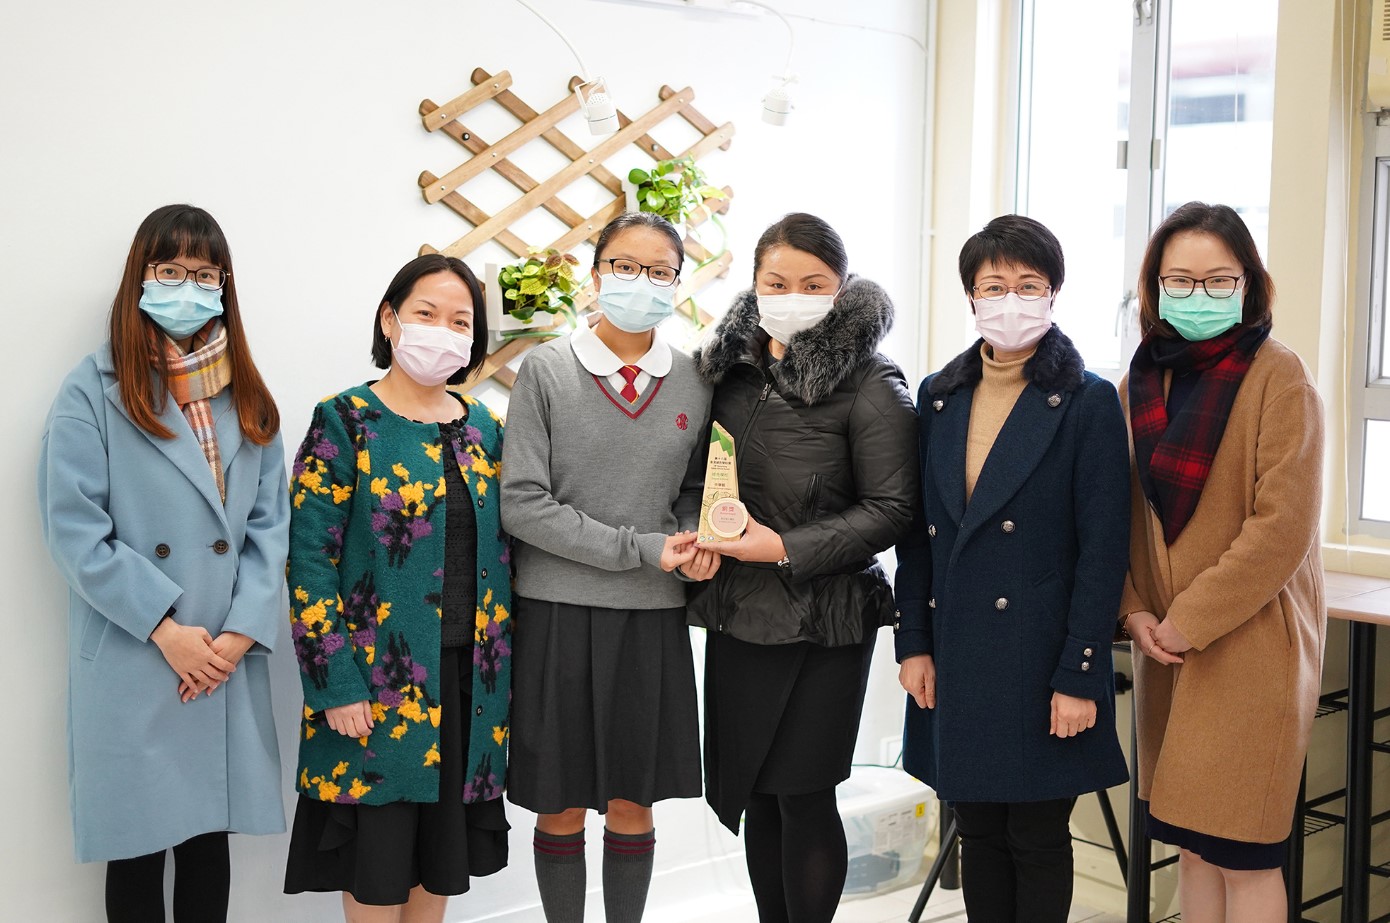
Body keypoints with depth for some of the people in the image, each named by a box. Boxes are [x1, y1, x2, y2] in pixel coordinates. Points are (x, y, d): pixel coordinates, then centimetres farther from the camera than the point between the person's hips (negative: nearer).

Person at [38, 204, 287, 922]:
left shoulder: (247, 398, 11)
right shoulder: (94, 391, -3)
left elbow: (270, 522, 6)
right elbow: (74, 531, -9)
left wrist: (241, 633, -6)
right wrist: (165, 630, -13)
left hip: (228, 666, 4)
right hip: (132, 666, -3)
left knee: (210, 836, 13)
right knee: (138, 846, 6)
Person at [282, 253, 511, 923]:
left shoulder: (482, 427, 9)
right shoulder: (345, 421, -6)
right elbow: (310, 561, -10)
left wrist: (500, 665, 7)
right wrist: (337, 686, -15)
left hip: (468, 675, 5)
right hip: (376, 677, -4)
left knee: (442, 853, 13)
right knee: (376, 867, 4)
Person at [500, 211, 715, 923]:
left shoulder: (694, 383, 4)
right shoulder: (546, 369, -4)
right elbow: (520, 502, -10)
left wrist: (695, 540, -8)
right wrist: (638, 548, -15)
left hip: (653, 617, 2)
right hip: (557, 612, -2)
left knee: (633, 802, 11)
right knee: (561, 805, 9)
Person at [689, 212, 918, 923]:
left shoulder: (870, 387, -8)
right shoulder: (732, 370, 8)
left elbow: (890, 508, -12)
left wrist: (787, 547, -18)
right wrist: (702, 536, 2)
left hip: (825, 620, -5)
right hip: (738, 612, 5)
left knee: (803, 797, 1)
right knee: (754, 794, 12)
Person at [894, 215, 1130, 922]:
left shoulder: (1089, 403, -6)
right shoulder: (938, 397, 8)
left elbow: (1103, 552, -9)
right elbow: (918, 534, 10)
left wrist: (1080, 675, -12)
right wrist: (913, 644, 4)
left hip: (1040, 656, -4)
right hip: (956, 657, 4)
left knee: (1037, 840, 6)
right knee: (977, 833, 14)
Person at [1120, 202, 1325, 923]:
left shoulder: (1278, 377, -8)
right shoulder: (1143, 380, 8)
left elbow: (1283, 526, -15)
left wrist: (1191, 620, -15)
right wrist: (1133, 612, -2)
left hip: (1249, 641, -5)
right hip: (1166, 646, 5)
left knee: (1241, 852, -2)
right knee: (1190, 841, 12)